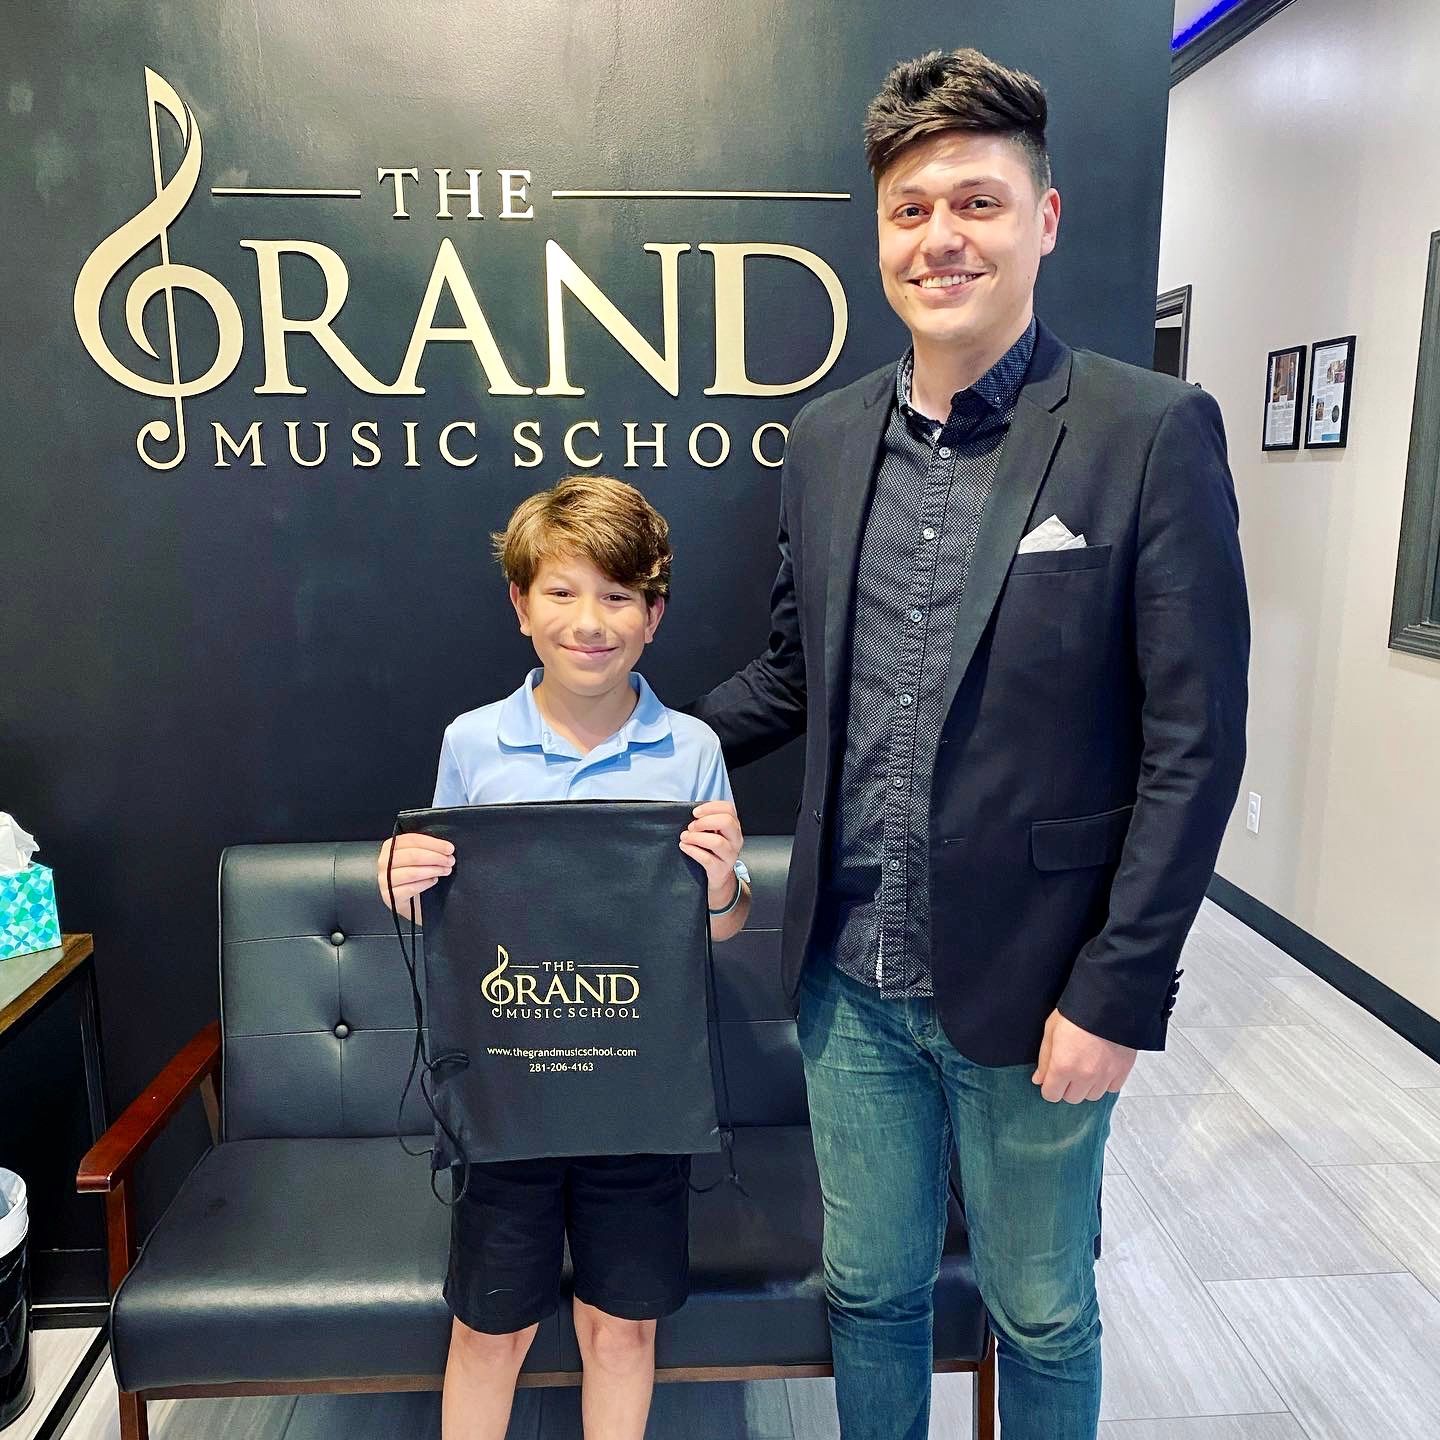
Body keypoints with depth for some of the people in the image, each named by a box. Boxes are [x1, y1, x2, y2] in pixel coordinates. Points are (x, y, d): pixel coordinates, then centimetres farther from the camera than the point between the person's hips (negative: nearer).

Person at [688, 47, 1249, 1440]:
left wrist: (1117, 991, -13)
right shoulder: (827, 438, 3)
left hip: (1032, 987, -3)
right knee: (868, 1287, 22)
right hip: (851, 978, 4)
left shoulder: (1153, 432, -11)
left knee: (1039, 1310, 20)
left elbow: (1194, 740, -12)